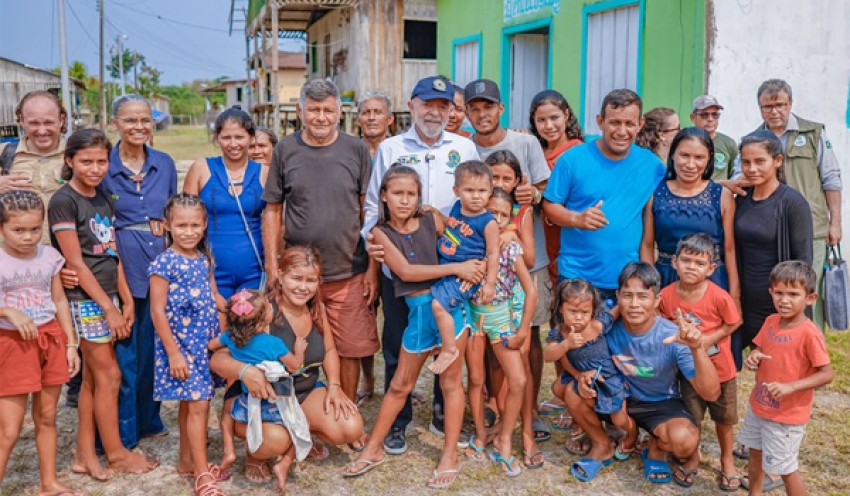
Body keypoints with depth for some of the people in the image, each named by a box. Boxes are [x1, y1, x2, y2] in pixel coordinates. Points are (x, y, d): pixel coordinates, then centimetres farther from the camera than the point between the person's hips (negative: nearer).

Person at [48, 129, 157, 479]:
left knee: (93, 377, 11)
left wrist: (126, 301, 8)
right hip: (84, 301, -7)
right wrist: (108, 307, -15)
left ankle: (85, 455, 21)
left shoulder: (104, 200, 11)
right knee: (109, 375, -1)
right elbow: (75, 263, -15)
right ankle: (116, 454, 13)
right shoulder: (64, 201, -11)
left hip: (106, 298, 7)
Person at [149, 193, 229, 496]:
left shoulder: (204, 258, 7)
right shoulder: (165, 263, -13)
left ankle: (187, 461, 29)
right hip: (181, 345, -6)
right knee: (197, 405, -6)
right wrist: (173, 353, -16)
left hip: (205, 343, 6)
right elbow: (157, 312, -14)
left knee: (191, 403, 16)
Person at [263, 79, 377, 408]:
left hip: (349, 273, 0)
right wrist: (272, 267, 0)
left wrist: (373, 269, 0)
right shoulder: (286, 150, 4)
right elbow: (272, 211, 6)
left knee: (350, 349, 5)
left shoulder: (356, 150, 2)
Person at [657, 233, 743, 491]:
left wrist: (709, 339, -22)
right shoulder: (666, 295, -16)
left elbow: (733, 323, -12)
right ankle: (693, 458, 39)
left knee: (724, 418, 17)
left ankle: (727, 460, 40)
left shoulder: (718, 296, -24)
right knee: (692, 418, 16)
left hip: (720, 368, -1)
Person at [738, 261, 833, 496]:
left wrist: (790, 386, -30)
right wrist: (753, 357, -13)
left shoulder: (809, 333, -24)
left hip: (787, 414, -7)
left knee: (786, 469, 7)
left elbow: (827, 374, -22)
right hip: (758, 405, 7)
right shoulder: (770, 321, -3)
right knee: (756, 455, 24)